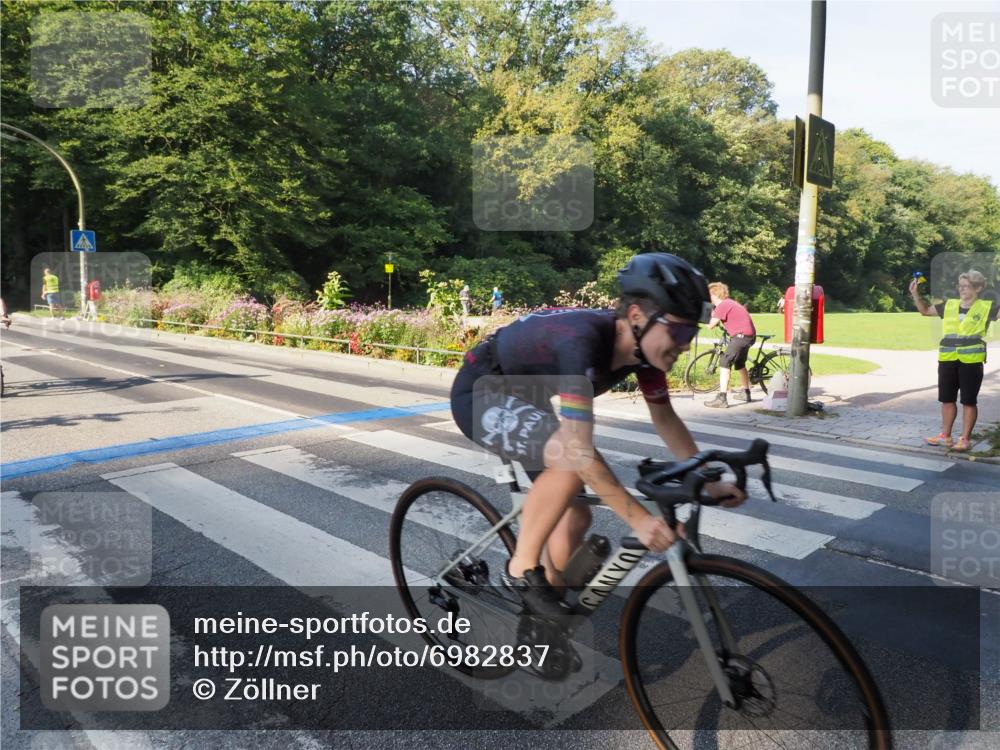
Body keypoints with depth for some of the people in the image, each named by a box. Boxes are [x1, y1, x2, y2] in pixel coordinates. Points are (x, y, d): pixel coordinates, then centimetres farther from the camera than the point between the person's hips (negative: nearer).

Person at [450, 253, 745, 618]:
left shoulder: (643, 346, -12)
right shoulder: (582, 340, -37)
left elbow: (665, 419, 3)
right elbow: (580, 449, -40)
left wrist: (708, 482, 2)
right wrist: (640, 519, -37)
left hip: (521, 395, 8)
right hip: (480, 392, -8)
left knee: (575, 517, 5)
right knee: (571, 461, -33)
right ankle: (522, 570, -12)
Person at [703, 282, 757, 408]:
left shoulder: (722, 305, -13)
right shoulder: (730, 303, 17)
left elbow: (711, 325, -15)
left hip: (741, 335, -10)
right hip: (750, 335, 10)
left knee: (724, 363, -15)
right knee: (740, 364, 26)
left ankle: (721, 399, -24)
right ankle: (746, 393, 41)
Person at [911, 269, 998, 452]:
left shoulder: (986, 307, -1)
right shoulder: (949, 305, 10)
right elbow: (925, 310, 20)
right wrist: (915, 294, 7)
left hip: (971, 361, -4)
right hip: (947, 360, 4)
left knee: (969, 401, 4)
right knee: (947, 399, 12)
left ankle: (965, 439, 12)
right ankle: (945, 436, 23)